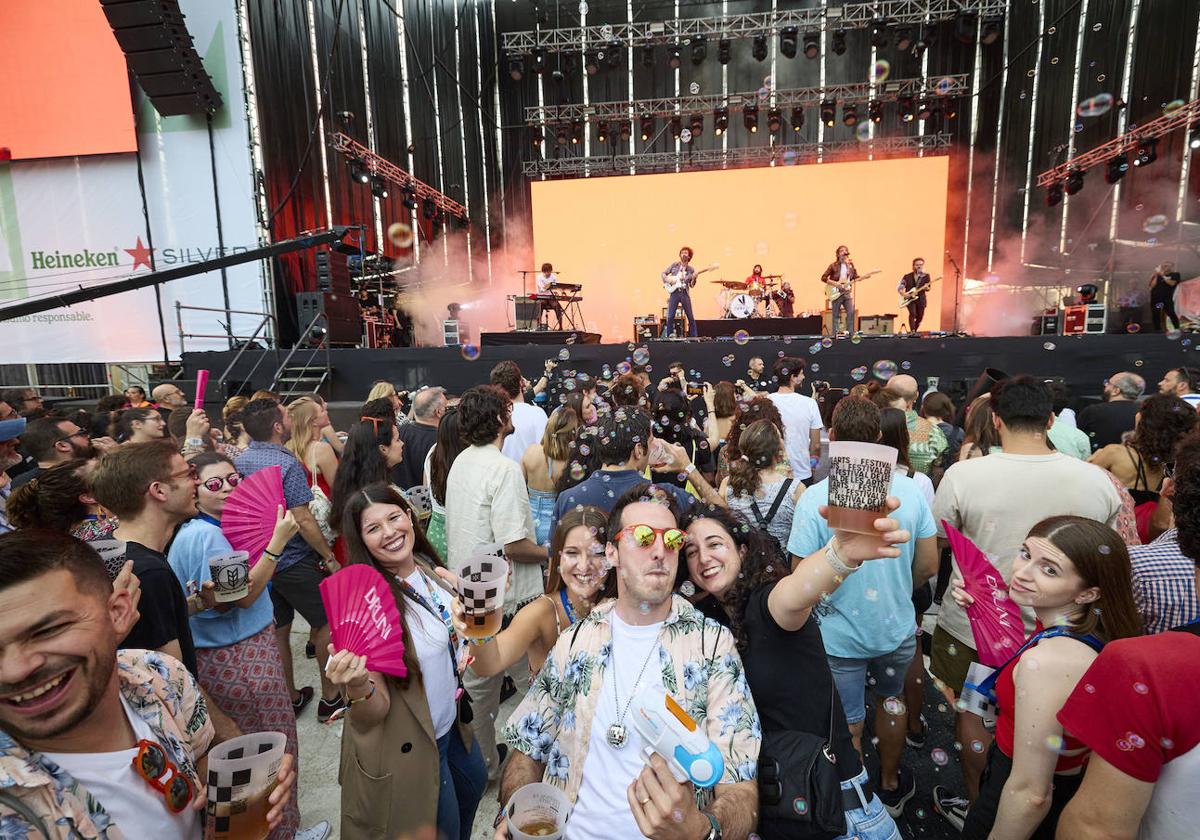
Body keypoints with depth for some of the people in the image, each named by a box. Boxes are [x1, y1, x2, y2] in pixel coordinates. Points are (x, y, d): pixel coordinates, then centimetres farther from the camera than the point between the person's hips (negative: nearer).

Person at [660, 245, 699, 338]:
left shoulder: (691, 269, 11)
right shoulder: (674, 265, 8)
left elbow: (692, 285, 7)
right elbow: (663, 274, 9)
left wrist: (694, 278, -12)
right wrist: (668, 280, -9)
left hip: (685, 294, 2)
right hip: (674, 292, -1)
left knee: (691, 317, 1)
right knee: (670, 317, -6)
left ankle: (693, 337, 9)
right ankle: (668, 337, 4)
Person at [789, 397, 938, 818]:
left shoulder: (814, 498, -24)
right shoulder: (910, 489, -12)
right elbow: (928, 565, -2)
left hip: (839, 636, -3)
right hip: (897, 627, 4)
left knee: (848, 727, 16)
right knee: (891, 699, 29)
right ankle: (890, 787, 50)